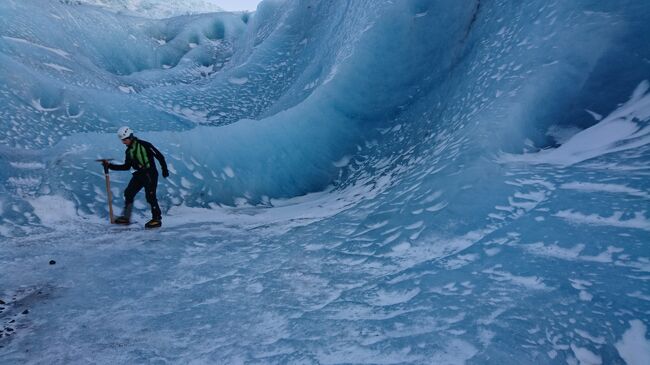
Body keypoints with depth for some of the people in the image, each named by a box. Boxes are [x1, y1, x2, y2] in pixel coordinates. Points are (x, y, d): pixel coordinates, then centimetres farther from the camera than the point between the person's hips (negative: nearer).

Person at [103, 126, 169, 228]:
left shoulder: (144, 145, -10)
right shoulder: (128, 151, 12)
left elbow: (159, 156, -11)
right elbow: (126, 167, 19)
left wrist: (164, 169, -14)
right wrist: (110, 165, 14)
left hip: (150, 173, -8)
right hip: (139, 174, 8)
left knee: (150, 196, -13)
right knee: (128, 193, 5)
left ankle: (157, 219, -5)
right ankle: (126, 217, 16)